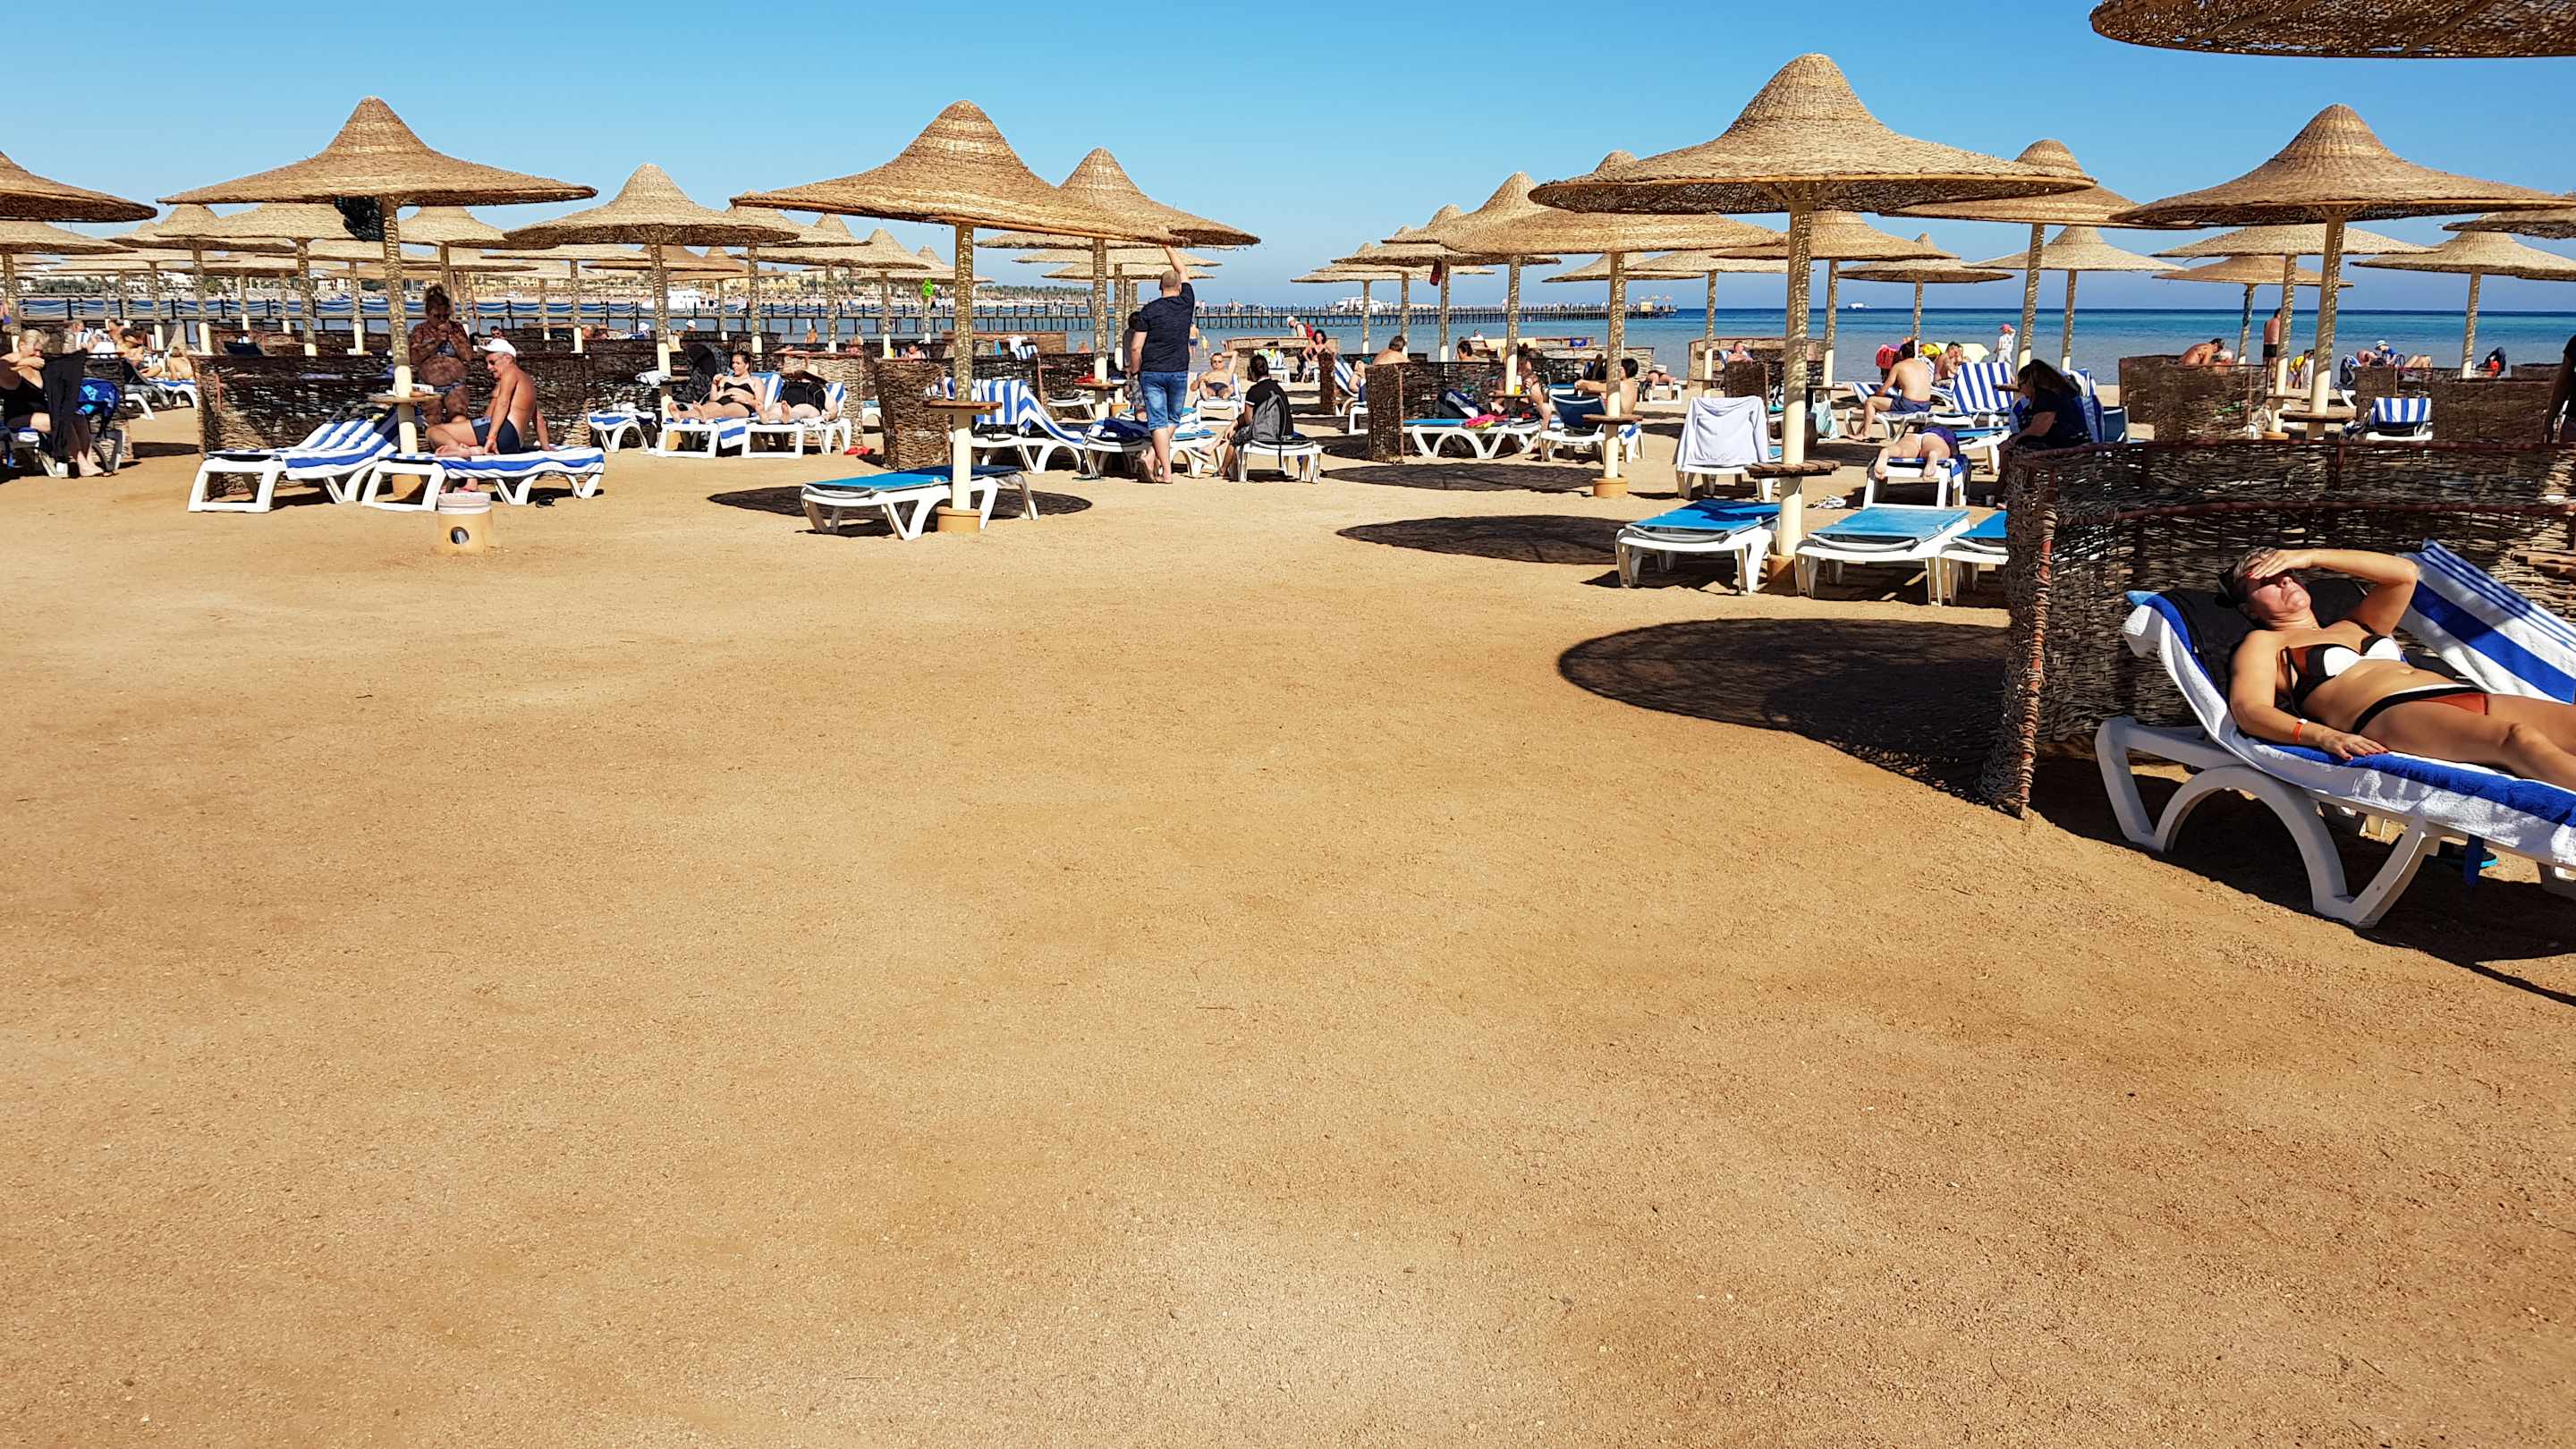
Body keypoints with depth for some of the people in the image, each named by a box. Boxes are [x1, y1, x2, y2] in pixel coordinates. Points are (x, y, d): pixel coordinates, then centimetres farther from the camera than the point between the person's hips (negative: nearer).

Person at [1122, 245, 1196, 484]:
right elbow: (1182, 271, 18)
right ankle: (1154, 456, 3)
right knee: (1173, 419, 17)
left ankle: (1166, 472, -4)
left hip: (1152, 372, -1)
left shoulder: (1149, 310, -5)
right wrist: (1168, 247, 29)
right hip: (1179, 372, 1)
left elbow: (1136, 347, -8)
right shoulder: (1187, 303, 0)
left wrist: (1134, 370, 8)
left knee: (1158, 421, -1)